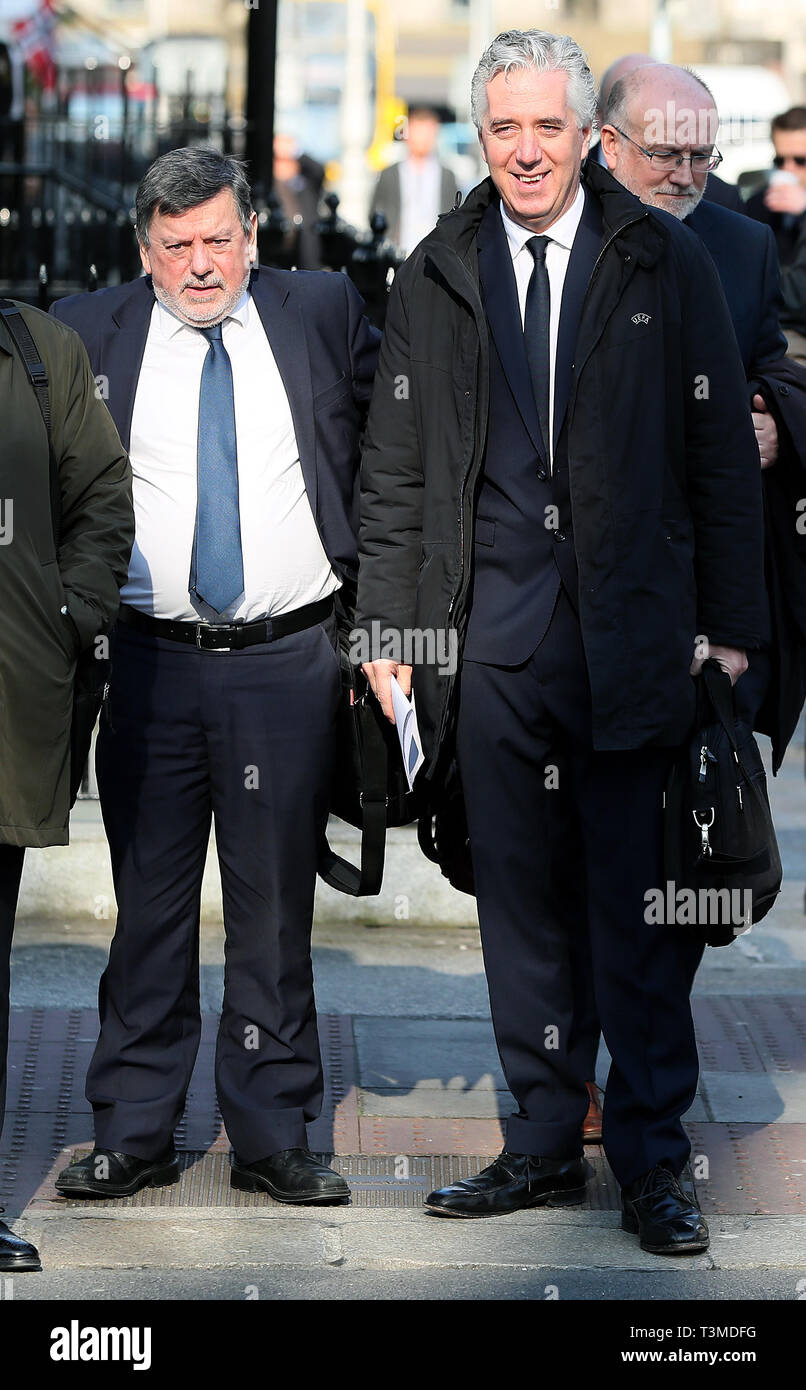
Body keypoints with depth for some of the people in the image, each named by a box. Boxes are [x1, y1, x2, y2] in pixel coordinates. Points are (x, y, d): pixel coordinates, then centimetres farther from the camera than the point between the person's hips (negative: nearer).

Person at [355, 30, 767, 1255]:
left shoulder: (666, 264, 2)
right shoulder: (435, 279, 8)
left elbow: (722, 455, 2)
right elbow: (395, 473, 10)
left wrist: (733, 627, -2)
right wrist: (387, 632, 4)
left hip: (634, 632, -2)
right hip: (493, 635, 2)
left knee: (639, 903, 1)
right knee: (520, 900, 9)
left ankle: (652, 1158, 11)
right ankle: (544, 1143, 19)